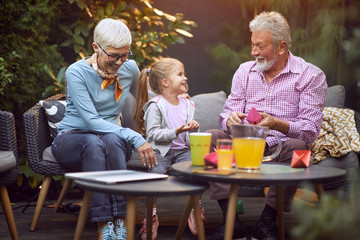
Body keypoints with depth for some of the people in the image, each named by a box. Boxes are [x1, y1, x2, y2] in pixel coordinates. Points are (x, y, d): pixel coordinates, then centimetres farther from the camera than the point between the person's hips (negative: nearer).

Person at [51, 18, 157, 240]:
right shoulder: (76, 72, -14)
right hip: (71, 138, -3)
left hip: (112, 137, 3)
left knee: (112, 140, -35)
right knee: (93, 142, -39)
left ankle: (120, 221, -39)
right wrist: (135, 138, -31)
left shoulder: (130, 69, 1)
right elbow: (91, 120, -23)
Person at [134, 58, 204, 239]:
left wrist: (193, 128, -4)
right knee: (156, 172, -31)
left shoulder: (187, 104, 14)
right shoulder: (155, 105, -6)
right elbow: (152, 133, -14)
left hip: (182, 149, 5)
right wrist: (175, 132, -24)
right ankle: (152, 215, -20)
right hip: (161, 150, -5)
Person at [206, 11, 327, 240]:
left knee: (296, 146, -36)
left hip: (281, 146, -4)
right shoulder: (244, 71, 13)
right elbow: (229, 114, 9)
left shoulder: (311, 75, -2)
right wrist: (231, 120, -18)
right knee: (212, 137, -22)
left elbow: (310, 130, -12)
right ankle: (231, 219, -27)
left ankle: (267, 220, -23)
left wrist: (277, 124, -31)